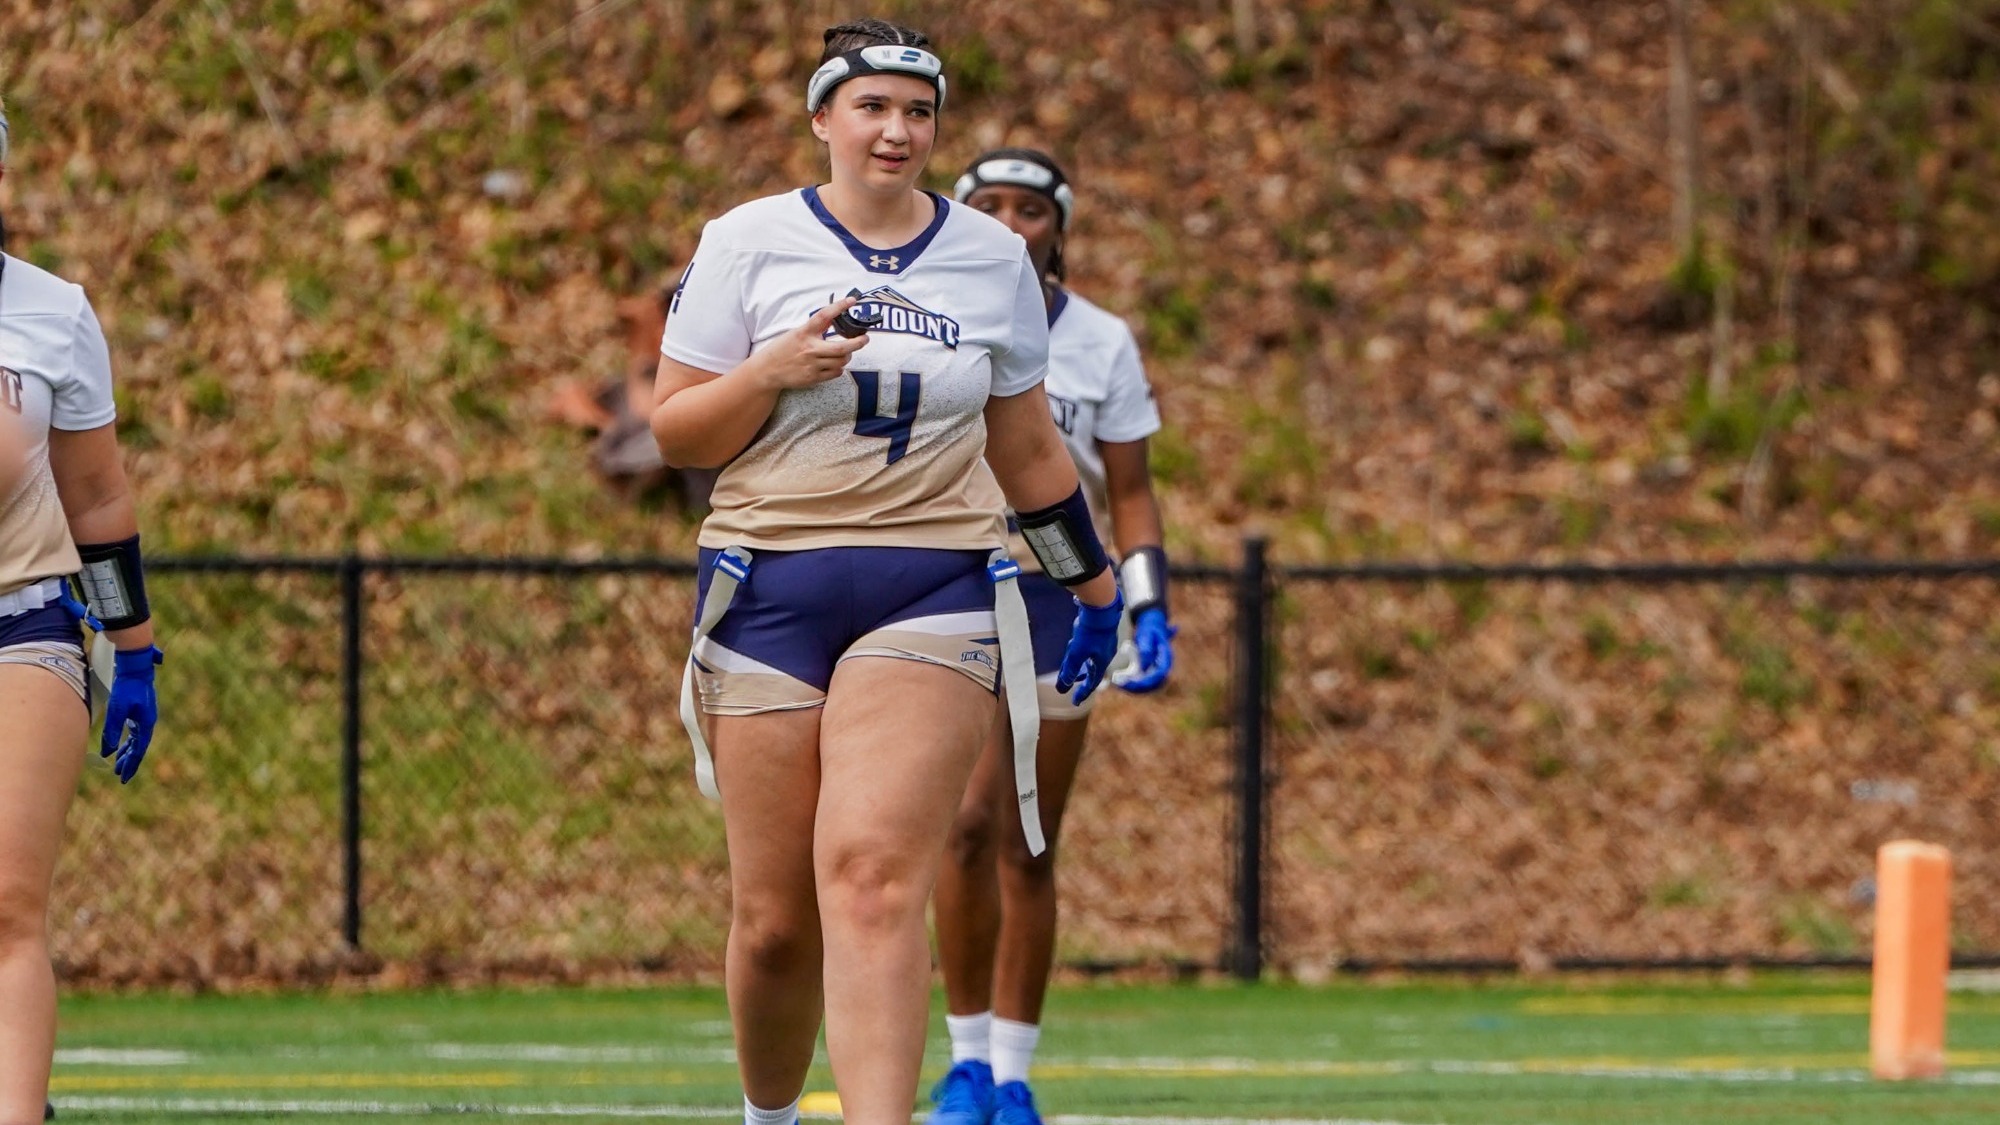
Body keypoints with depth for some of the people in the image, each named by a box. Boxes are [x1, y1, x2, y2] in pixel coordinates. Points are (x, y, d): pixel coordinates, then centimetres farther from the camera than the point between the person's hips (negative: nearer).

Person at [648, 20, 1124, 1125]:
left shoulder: (993, 258, 10)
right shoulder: (748, 243, 4)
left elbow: (1026, 446, 23)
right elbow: (674, 432, 3)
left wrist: (1093, 583, 27)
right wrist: (774, 372, -14)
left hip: (934, 591, 0)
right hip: (768, 588, 0)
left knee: (872, 871, -21)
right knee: (774, 918, -1)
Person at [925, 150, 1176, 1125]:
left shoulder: (1101, 345, 4)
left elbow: (1131, 495, 8)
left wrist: (1150, 611, -4)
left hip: (1059, 596, 1)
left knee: (1028, 851, 2)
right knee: (967, 823, -14)